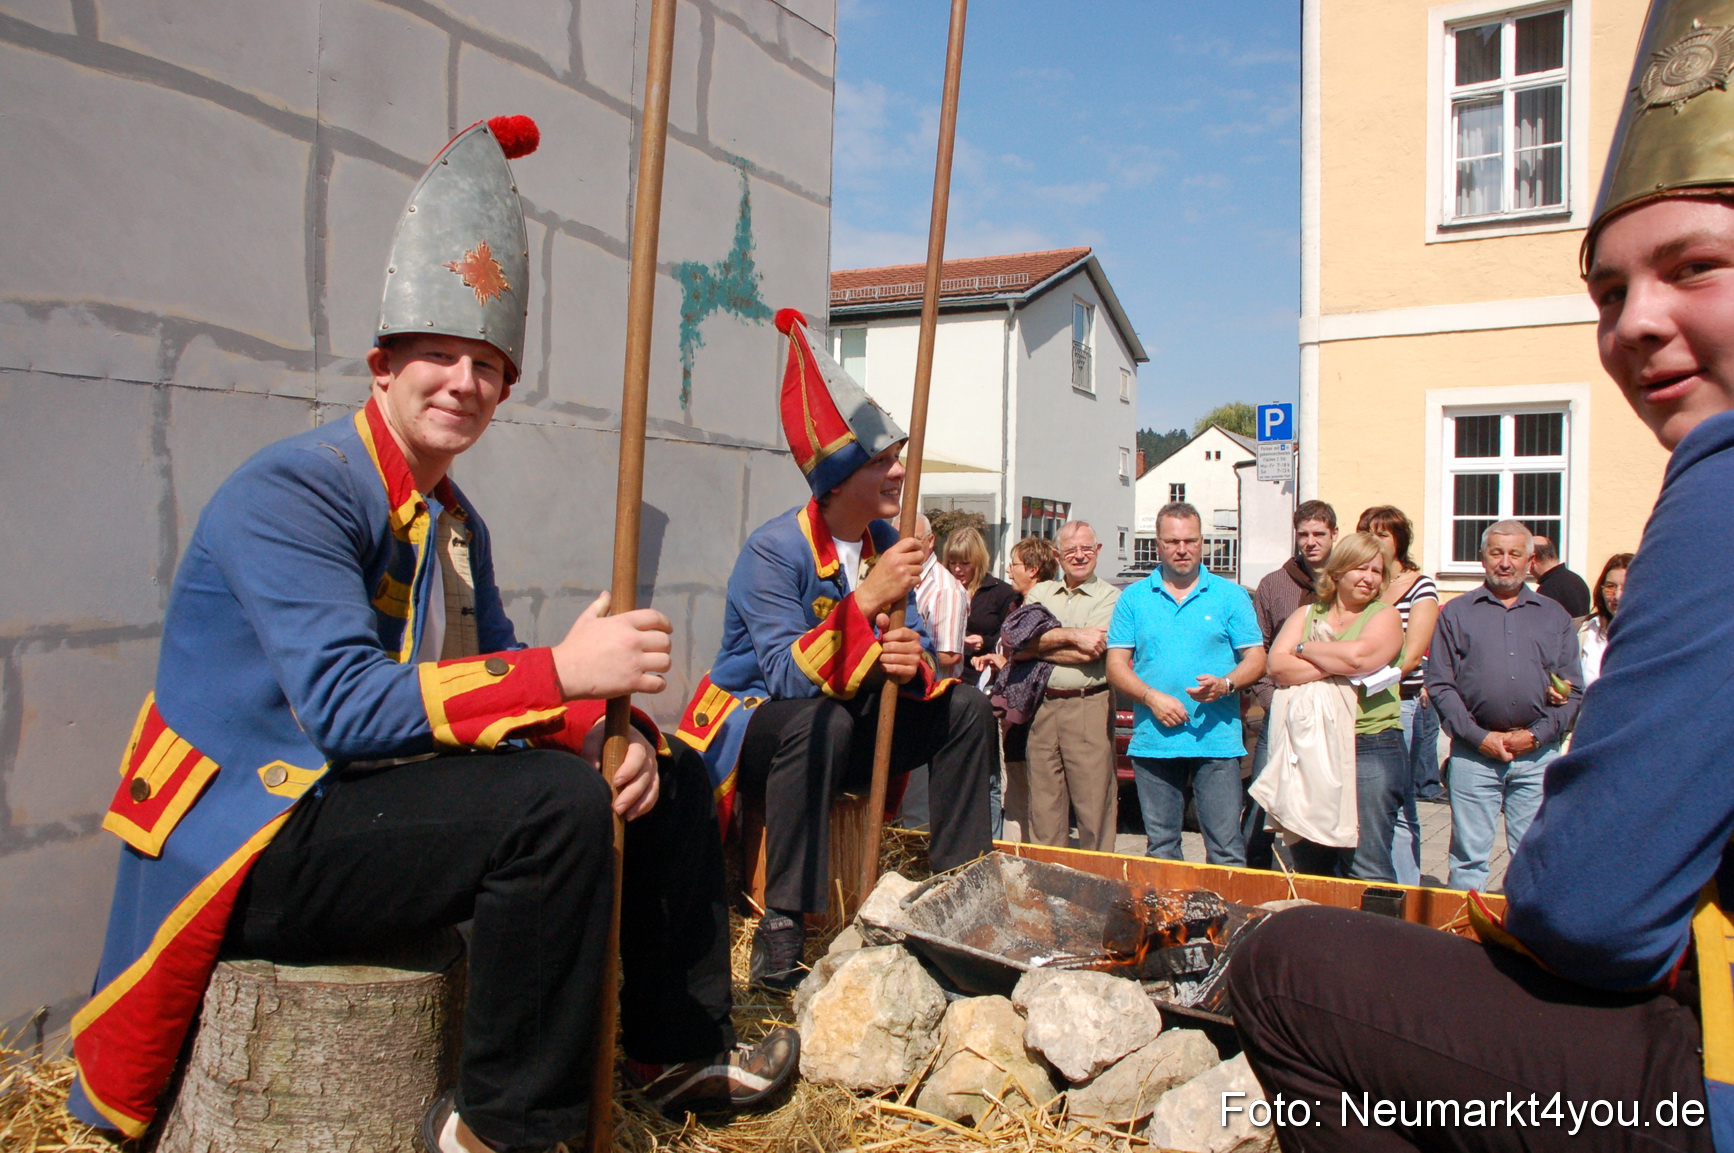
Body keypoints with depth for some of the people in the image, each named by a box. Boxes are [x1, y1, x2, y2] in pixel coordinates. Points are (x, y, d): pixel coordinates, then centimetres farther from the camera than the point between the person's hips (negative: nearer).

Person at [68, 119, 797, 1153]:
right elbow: (343, 706, -28)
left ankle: (680, 1047, 17)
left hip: (374, 803, 9)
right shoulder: (289, 495, -17)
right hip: (256, 850, -8)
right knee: (555, 797, -32)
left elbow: (491, 680, 6)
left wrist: (613, 732, -15)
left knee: (668, 773, 4)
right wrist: (559, 672, -34)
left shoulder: (456, 523, 10)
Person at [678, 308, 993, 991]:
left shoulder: (888, 544, 0)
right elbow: (789, 676, -32)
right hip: (750, 727, -7)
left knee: (966, 707, -6)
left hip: (841, 732, 7)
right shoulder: (774, 551, -21)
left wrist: (912, 663, -27)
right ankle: (781, 929, -32)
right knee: (820, 719, -38)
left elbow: (918, 648, -1)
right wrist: (867, 599, -41)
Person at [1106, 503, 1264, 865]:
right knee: (1160, 847, 9)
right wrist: (1152, 697, -10)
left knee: (1226, 851, -3)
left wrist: (1225, 684, -15)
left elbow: (1256, 658, 5)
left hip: (1217, 740, -1)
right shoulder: (1135, 598, 9)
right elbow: (1116, 664, 6)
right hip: (1153, 741, 2)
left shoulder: (1230, 596, 7)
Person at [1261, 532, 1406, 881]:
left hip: (1369, 751, -4)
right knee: (1310, 865, 11)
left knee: (1366, 871, -6)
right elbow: (1277, 666, -2)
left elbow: (1357, 656, -16)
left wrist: (1305, 649, 0)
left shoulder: (1385, 616, 6)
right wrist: (1336, 666, -12)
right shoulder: (1306, 615, 15)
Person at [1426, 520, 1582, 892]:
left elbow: (1574, 690, 8)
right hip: (1474, 753, -1)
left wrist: (1537, 734, -6)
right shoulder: (1455, 614, 8)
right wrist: (1479, 736, -9)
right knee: (1469, 856, 3)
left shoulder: (1555, 616, 13)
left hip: (1538, 754, 1)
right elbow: (1440, 685, 1)